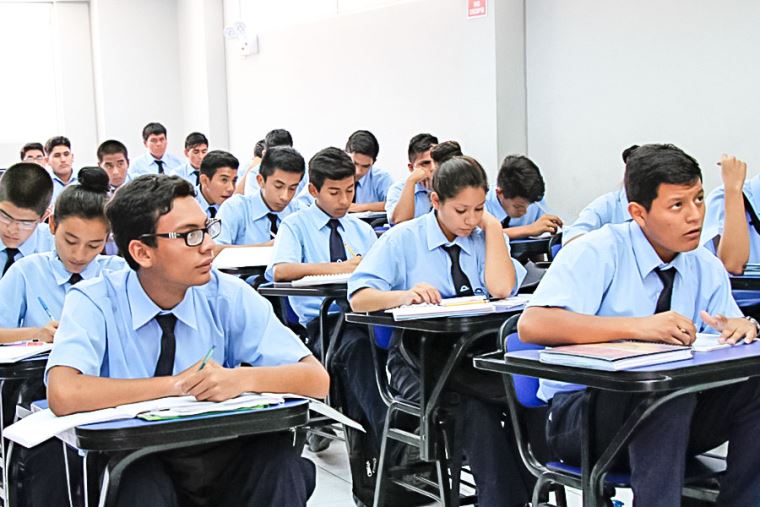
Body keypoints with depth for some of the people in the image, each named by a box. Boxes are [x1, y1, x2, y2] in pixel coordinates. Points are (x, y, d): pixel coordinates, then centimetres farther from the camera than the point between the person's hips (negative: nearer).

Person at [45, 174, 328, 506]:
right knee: (140, 478, -34)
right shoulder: (95, 303, -11)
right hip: (133, 469, -2)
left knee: (276, 452, -26)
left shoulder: (229, 297, -5)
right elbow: (63, 394, -29)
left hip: (220, 459, 3)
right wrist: (176, 385, -24)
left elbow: (316, 378, -9)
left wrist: (240, 379, -28)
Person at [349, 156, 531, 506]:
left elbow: (501, 289, -9)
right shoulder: (404, 239, 3)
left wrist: (492, 226, -3)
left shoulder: (486, 237, 12)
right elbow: (359, 298, -8)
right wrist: (406, 295, -27)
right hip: (419, 356, -3)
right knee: (475, 409, -33)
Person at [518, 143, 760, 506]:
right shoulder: (599, 252, -12)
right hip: (580, 414, -5)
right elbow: (532, 325, -26)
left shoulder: (708, 269, 7)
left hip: (672, 414, 6)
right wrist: (640, 326, -33)